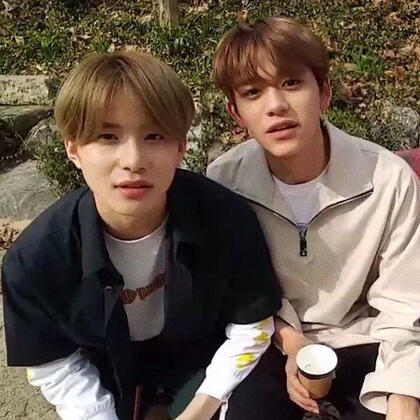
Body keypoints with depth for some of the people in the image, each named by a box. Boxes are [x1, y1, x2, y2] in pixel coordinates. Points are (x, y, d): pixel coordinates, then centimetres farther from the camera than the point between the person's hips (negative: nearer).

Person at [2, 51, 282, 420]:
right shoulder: (36, 257, -29)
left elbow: (251, 330, -15)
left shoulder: (227, 219, -31)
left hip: (201, 357, 1)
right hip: (109, 371, 0)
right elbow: (54, 365, -11)